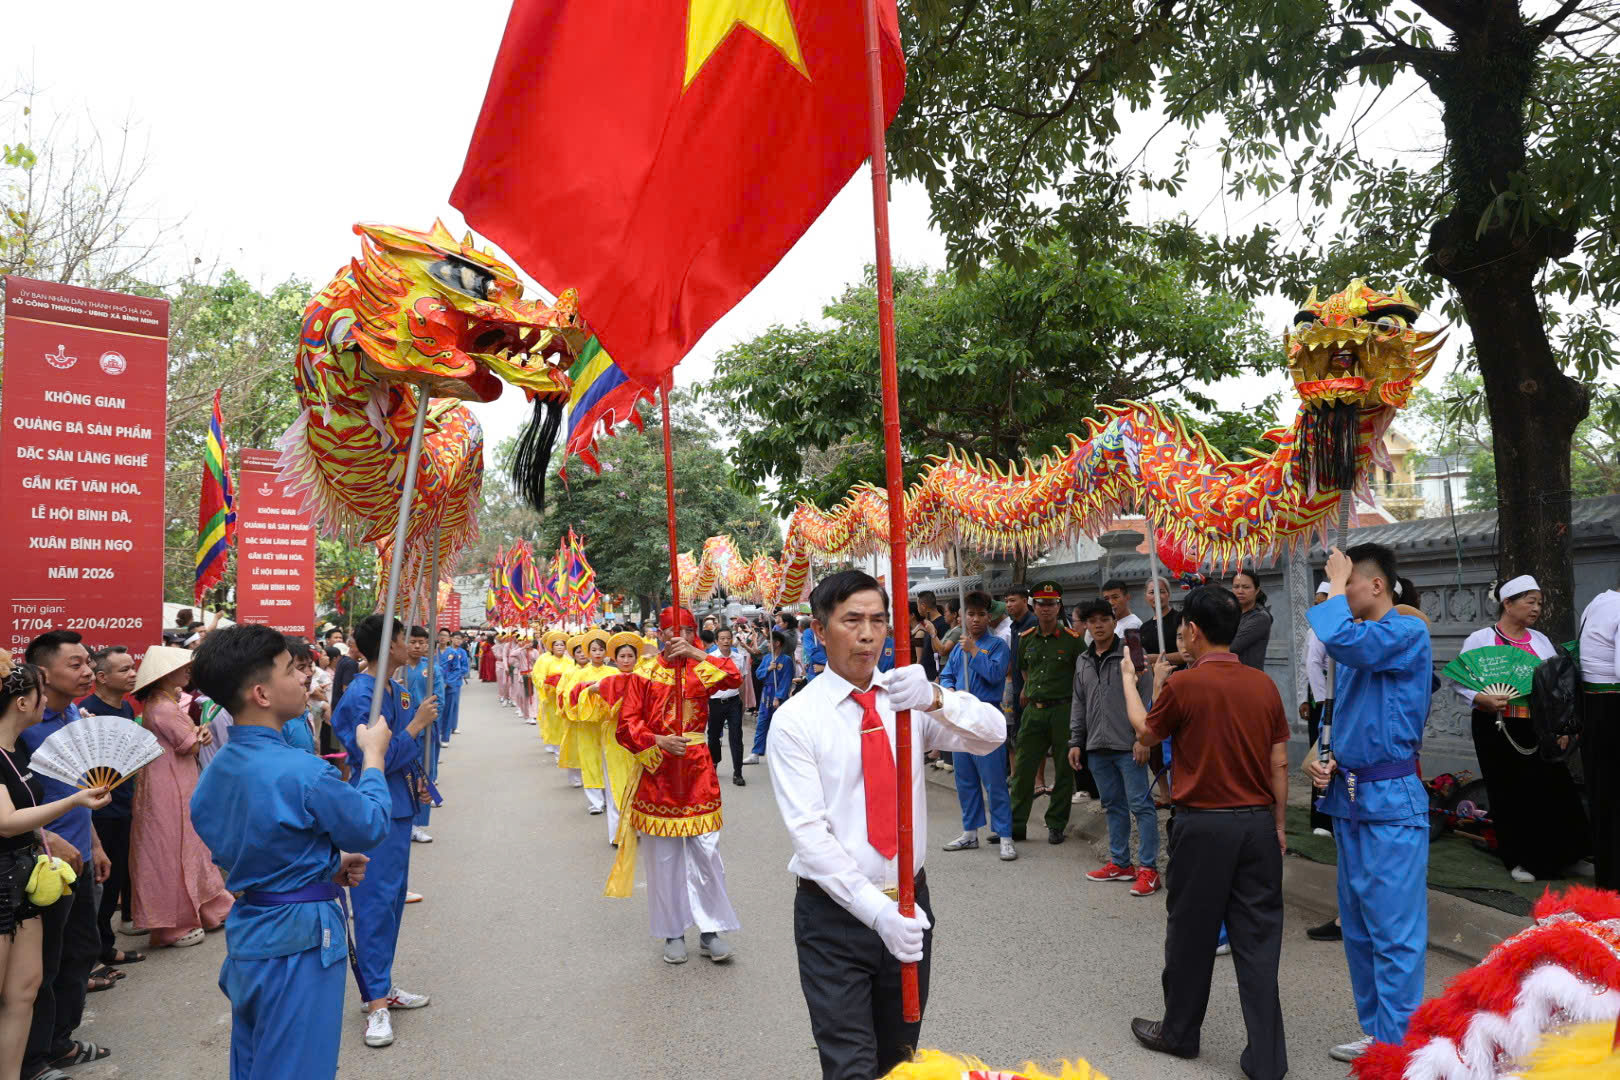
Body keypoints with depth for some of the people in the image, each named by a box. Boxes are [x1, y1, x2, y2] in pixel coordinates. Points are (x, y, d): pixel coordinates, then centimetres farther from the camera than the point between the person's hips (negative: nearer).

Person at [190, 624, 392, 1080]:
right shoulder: (302, 773, -27)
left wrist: (327, 866, 9)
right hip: (300, 942, -8)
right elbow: (371, 826, -13)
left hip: (247, 935, 9)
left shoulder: (219, 768, 0)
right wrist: (373, 754, -1)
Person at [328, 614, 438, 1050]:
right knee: (376, 901, -4)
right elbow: (377, 759, -23)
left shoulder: (397, 690, 7)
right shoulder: (361, 696, -20)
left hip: (398, 805, 9)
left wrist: (416, 779, 17)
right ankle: (376, 1002, 3)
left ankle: (382, 986, 28)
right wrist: (417, 724, -17)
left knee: (393, 896, 16)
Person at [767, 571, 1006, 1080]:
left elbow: (992, 734, -16)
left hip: (910, 905, 4)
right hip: (835, 913, -4)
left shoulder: (909, 699, -1)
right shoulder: (795, 719, -11)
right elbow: (809, 832, -17)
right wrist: (878, 911, -26)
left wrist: (935, 698, -35)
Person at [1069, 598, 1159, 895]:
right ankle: (1120, 863, 23)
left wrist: (1143, 738, -14)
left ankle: (1148, 868, 2)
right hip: (1097, 747, 6)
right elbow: (1078, 704, 18)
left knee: (1140, 805, -3)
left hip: (1128, 746, -6)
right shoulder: (1083, 662, 14)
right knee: (1113, 806, 14)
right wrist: (1076, 742, 14)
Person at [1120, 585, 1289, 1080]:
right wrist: (1278, 825, 15)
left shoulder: (1183, 684, -13)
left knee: (1192, 933, 12)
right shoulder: (1264, 685, 0)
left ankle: (1179, 1032, 29)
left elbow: (1145, 734, 4)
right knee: (1257, 939, 9)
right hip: (1258, 823, 4)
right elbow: (1279, 765, 5)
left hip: (1204, 824, -4)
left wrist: (1130, 680, 18)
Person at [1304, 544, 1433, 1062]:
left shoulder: (1408, 632, -13)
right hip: (1349, 796, 9)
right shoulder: (1355, 640, 12)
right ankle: (1377, 1033, 29)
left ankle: (1398, 1048, 7)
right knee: (1358, 927, 16)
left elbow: (1339, 639, -33)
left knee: (1395, 933, -3)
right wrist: (1326, 760, 5)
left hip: (1391, 803, -9)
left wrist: (1335, 585, -17)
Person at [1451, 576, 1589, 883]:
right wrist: (1481, 698, -23)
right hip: (1496, 728, -4)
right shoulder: (1480, 640, -4)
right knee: (1509, 793, 4)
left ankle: (1556, 856, 19)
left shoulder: (1540, 640, 10)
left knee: (1551, 790, 1)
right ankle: (1519, 860, 19)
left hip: (1537, 729, 4)